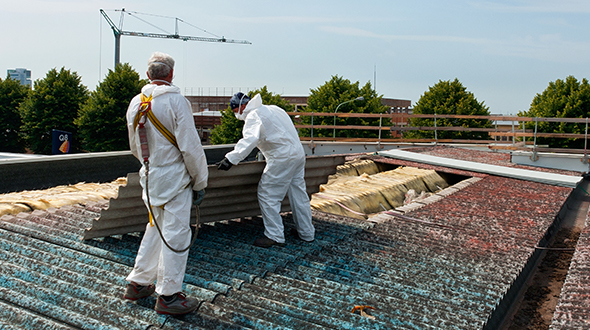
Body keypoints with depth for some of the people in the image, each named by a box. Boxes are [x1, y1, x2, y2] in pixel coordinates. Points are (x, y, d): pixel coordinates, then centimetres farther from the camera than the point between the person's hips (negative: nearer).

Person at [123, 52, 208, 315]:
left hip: (149, 177, 7)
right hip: (175, 178, -7)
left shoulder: (135, 103, 7)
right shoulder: (176, 102, -15)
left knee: (155, 230, 21)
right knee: (176, 234, 1)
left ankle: (138, 283, 29)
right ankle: (168, 295, 7)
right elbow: (190, 147, -16)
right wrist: (200, 182, -6)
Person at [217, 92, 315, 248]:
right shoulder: (273, 108, 18)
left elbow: (250, 139, -30)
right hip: (298, 154, 10)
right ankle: (307, 232, 24)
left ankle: (275, 236, 1)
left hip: (282, 159, -10)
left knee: (267, 195, -2)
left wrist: (231, 159, -37)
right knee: (298, 193, 16)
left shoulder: (253, 116, -11)